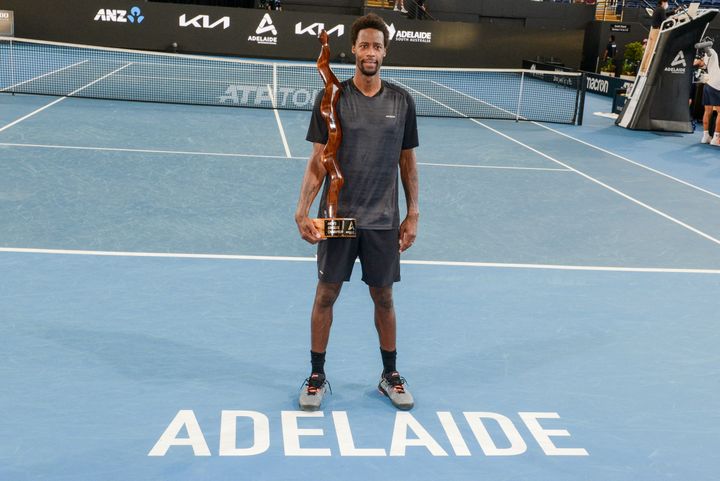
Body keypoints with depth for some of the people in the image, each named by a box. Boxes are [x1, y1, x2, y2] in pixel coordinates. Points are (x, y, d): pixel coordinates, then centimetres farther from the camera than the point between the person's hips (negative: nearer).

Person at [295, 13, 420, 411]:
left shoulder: (402, 101, 2)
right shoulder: (331, 98, -4)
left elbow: (407, 163, 8)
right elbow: (318, 163, -4)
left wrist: (412, 215, 5)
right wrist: (302, 211, -14)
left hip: (383, 221, 1)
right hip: (337, 217, -1)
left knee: (383, 297, 10)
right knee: (326, 294, 5)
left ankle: (390, 375, 26)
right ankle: (317, 375, 20)